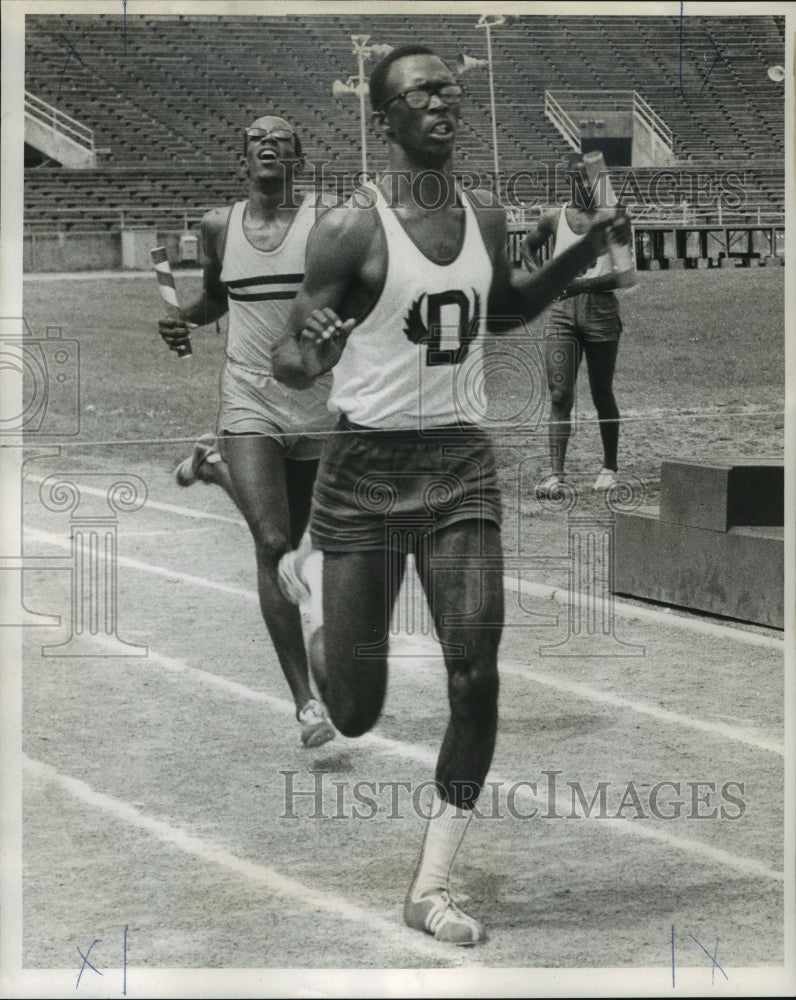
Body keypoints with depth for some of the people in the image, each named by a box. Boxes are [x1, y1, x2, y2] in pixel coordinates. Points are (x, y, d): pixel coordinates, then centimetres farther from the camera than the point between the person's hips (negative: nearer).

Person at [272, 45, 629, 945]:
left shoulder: (487, 220, 5)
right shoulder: (352, 228, -12)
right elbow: (292, 362, -10)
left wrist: (587, 250, 11)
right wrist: (301, 355, -35)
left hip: (461, 465, 4)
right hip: (367, 466, -4)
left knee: (476, 674, -10)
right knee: (356, 714, 4)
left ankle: (431, 886, 2)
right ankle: (302, 573, 39)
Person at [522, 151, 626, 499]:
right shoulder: (554, 217, 7)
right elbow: (529, 247, 26)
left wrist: (586, 284, -19)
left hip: (601, 310, -1)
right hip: (562, 310, 1)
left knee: (602, 395, 9)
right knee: (559, 395, -9)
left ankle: (609, 467, 25)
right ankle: (555, 474, -15)